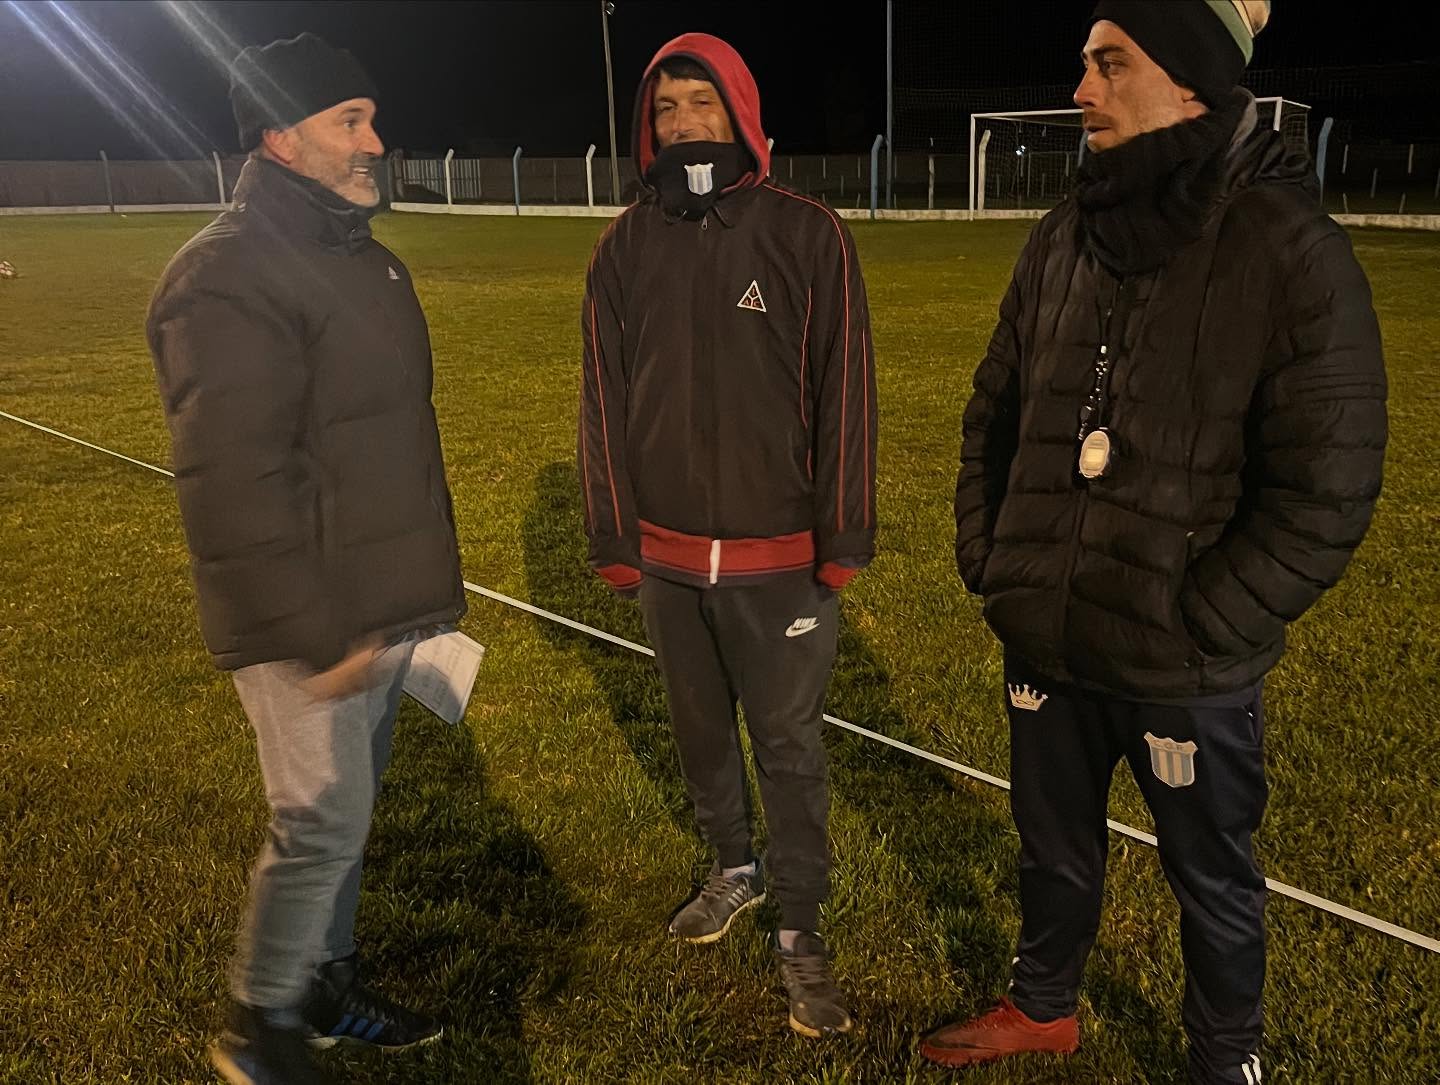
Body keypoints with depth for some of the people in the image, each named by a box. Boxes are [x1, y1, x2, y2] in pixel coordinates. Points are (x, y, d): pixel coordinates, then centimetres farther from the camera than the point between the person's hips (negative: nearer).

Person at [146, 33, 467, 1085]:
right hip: (311, 626, -9)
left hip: (384, 609, 9)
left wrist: (428, 584, 20)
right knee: (323, 823, 3)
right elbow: (233, 484, -24)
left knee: (345, 810, 19)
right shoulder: (229, 276, -19)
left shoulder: (367, 258, 12)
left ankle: (329, 984, 38)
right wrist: (312, 637, -23)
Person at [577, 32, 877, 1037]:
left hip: (779, 554, -3)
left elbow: (845, 391, -7)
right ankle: (735, 868, 42)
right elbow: (605, 401, 4)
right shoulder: (626, 247, 1)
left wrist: (844, 537, -8)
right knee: (701, 727, 19)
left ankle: (802, 930, 22)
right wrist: (614, 536, 3)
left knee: (790, 745, 6)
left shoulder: (808, 235, -8)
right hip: (666, 552, 4)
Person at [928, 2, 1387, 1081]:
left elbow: (1323, 494, -16)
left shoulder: (1289, 248, -15)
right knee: (1054, 845, 24)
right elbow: (995, 413, 11)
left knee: (1212, 879, 17)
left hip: (1188, 670, -5)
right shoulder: (1065, 238, 1)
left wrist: (1191, 627, -16)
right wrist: (987, 557, 4)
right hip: (1045, 641, 5)